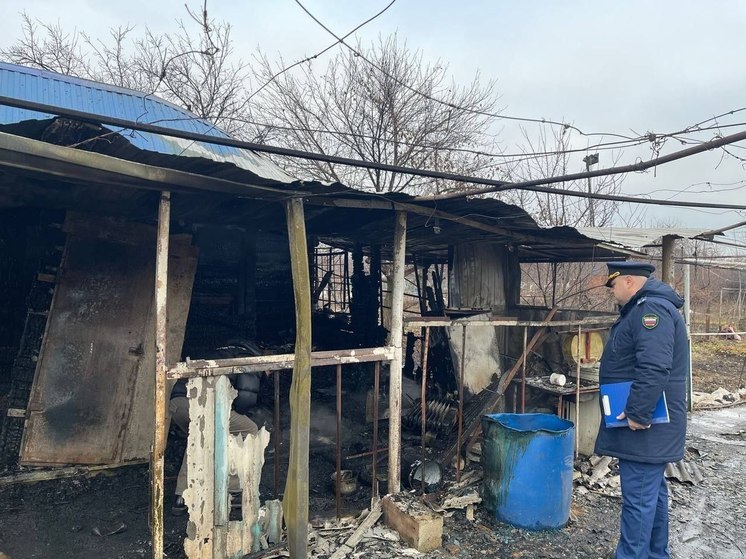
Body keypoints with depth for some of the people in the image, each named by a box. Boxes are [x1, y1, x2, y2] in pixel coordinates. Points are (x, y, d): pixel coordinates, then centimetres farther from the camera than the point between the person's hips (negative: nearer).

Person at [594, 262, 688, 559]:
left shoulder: (651, 308, -19)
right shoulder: (648, 307, 16)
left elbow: (654, 369, -30)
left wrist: (637, 413, -25)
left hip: (644, 425, -11)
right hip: (647, 422, 11)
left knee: (638, 496, -5)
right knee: (652, 491, 20)